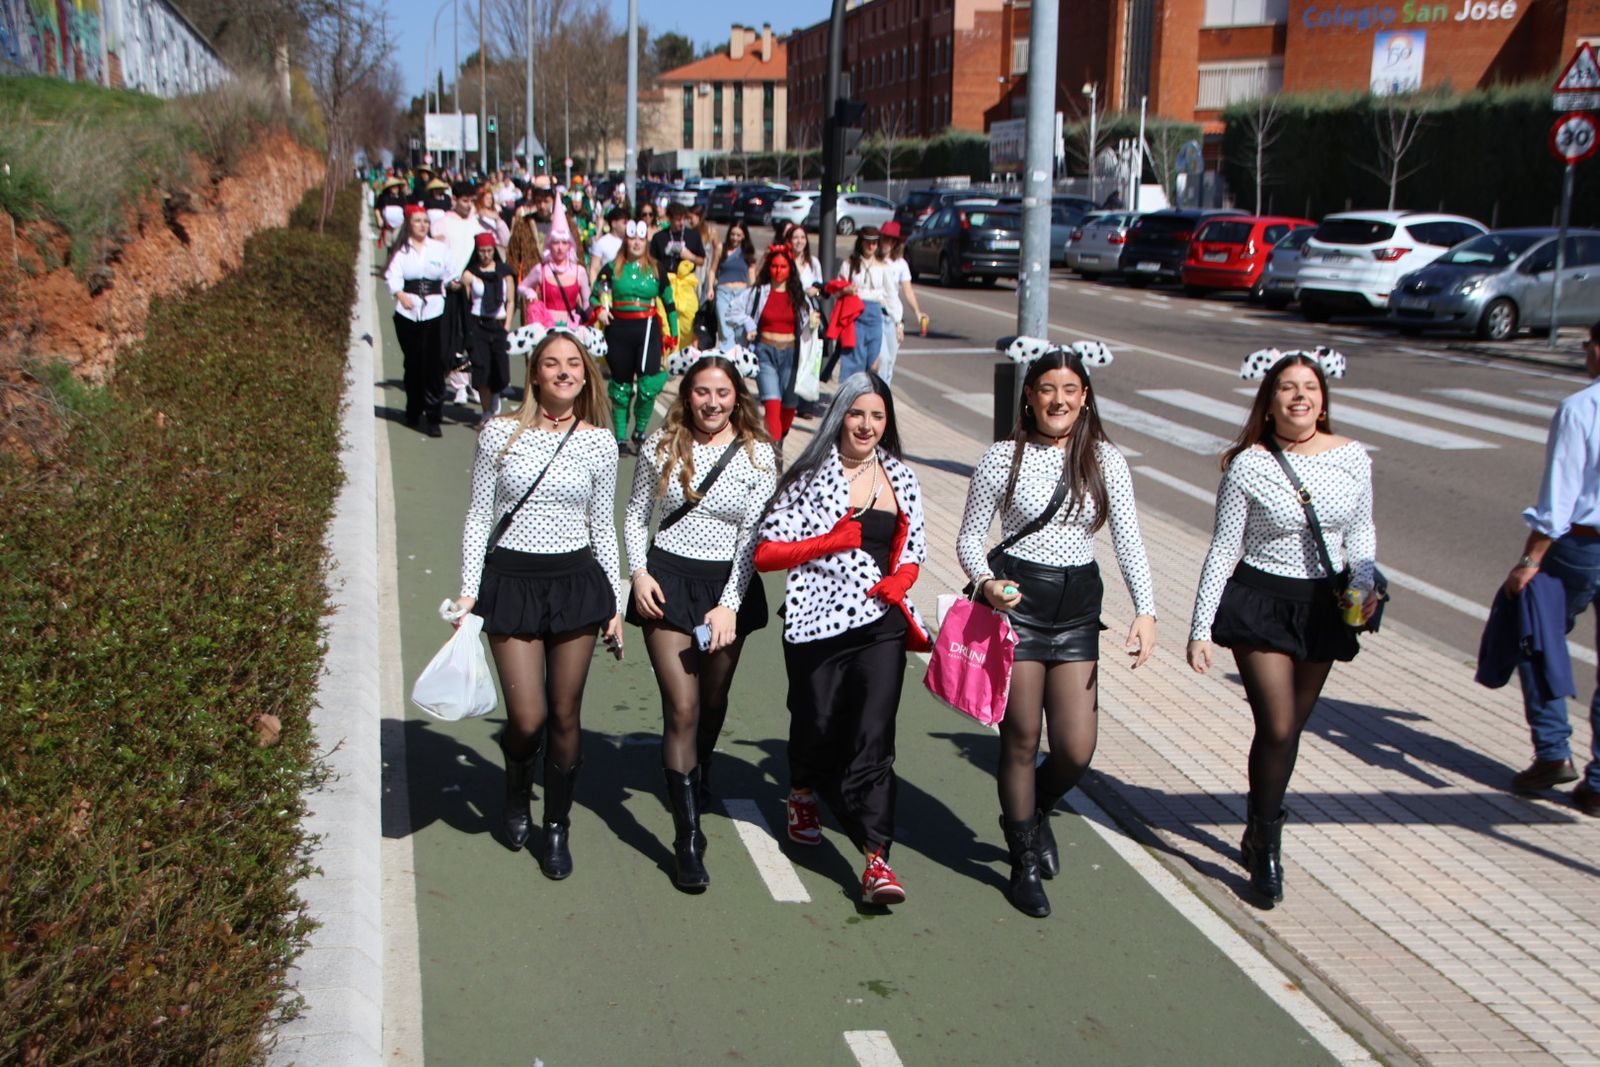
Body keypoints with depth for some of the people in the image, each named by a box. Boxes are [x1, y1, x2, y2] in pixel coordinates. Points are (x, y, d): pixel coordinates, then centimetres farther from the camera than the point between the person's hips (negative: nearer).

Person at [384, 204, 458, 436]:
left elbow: (452, 276, 13)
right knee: (413, 363, 8)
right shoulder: (401, 250, 5)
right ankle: (414, 412, 26)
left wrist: (453, 284, -5)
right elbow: (392, 277, -10)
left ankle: (434, 418, -6)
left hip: (435, 311, 0)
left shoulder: (440, 248, 9)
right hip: (407, 312, 0)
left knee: (434, 365, -8)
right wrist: (400, 294, -25)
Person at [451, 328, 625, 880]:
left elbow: (603, 528, 8)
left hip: (576, 580, 1)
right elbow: (479, 515, 3)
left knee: (566, 714, 5)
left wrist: (614, 605, 8)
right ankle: (517, 790, 30)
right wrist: (469, 589, -2)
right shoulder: (500, 433, -2)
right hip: (511, 580, -1)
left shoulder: (598, 442, 2)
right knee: (527, 717, -5)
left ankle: (557, 828, 23)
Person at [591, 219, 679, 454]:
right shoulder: (612, 268, 4)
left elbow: (669, 304, 11)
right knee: (621, 383, 8)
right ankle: (620, 438, 17)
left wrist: (673, 335, 10)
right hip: (619, 329, 0)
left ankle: (640, 432, 7)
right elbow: (594, 296, 11)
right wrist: (599, 310, -10)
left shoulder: (656, 269, 6)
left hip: (648, 328, 0)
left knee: (648, 384, -13)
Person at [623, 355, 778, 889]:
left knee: (712, 702, 15)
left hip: (728, 584, 1)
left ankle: (698, 779, 49)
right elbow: (636, 513, 11)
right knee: (682, 709, -10)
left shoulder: (758, 455, -3)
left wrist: (730, 604, -14)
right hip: (667, 579, -1)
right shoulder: (660, 447, 1)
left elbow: (755, 537, -6)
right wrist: (639, 572, -5)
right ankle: (688, 837, -6)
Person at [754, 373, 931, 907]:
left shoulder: (901, 479, 10)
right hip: (818, 622, -1)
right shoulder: (809, 477, 0)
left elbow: (914, 550, 18)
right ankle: (802, 795, 48)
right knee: (817, 726, 12)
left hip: (881, 624, 1)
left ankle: (877, 861, -9)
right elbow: (765, 552, -5)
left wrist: (900, 579, -4)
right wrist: (831, 541, -14)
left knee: (873, 737, -9)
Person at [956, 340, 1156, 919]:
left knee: (1077, 750, -1)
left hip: (1078, 609, 3)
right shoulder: (1004, 457, -3)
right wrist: (986, 583, -18)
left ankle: (1034, 810, 34)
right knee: (1021, 739, 2)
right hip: (1016, 603, -2)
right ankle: (1025, 863, 21)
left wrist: (1145, 611, -13)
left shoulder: (1105, 460, 3)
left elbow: (1128, 540, 0)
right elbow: (970, 535, 2)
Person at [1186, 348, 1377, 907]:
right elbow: (1223, 549, -7)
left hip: (1323, 607, 4)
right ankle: (1266, 847, 10)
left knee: (1291, 729, 12)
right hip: (1260, 603, -4)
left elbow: (1361, 531, 12)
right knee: (1277, 728, -9)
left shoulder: (1352, 458, -2)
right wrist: (1200, 628, -7)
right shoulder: (1249, 466, -11)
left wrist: (1364, 583, -7)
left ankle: (1259, 833, 33)